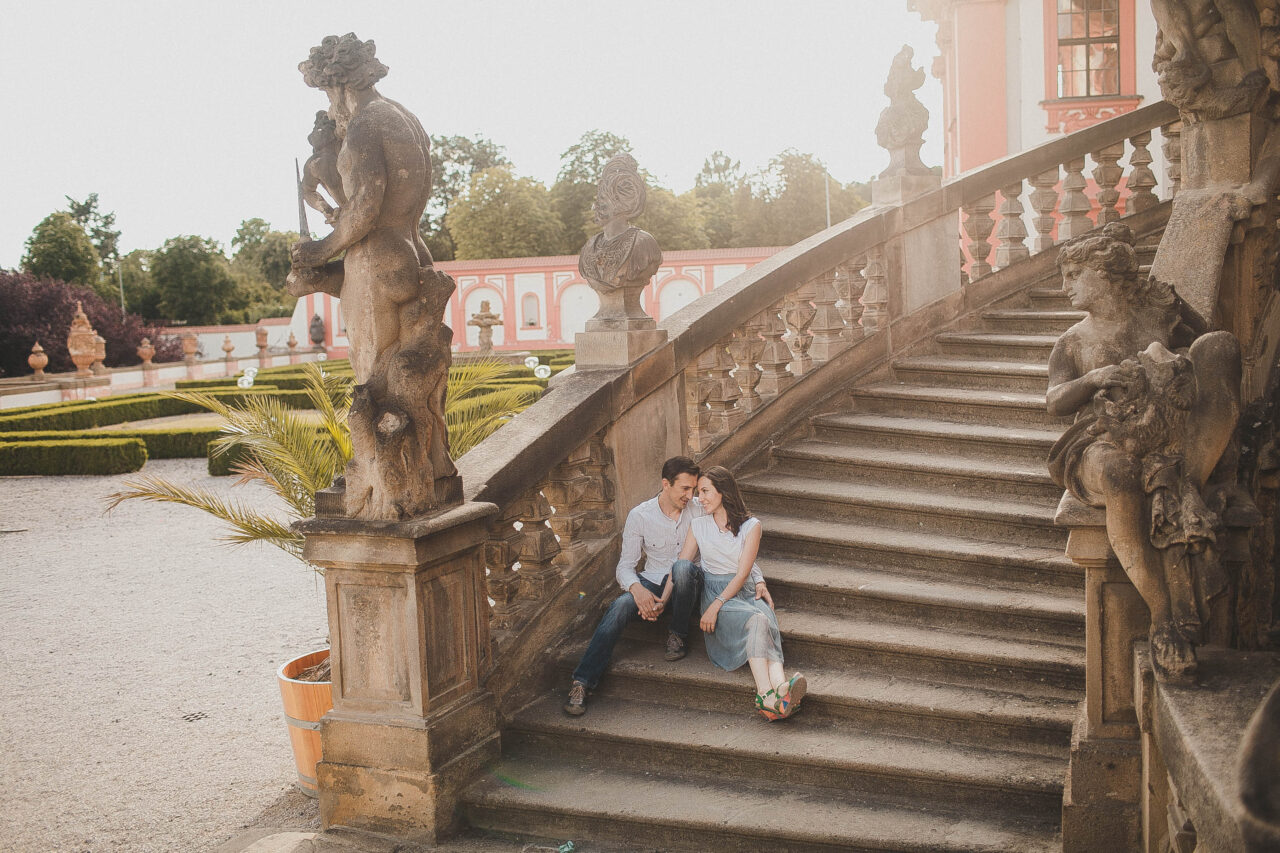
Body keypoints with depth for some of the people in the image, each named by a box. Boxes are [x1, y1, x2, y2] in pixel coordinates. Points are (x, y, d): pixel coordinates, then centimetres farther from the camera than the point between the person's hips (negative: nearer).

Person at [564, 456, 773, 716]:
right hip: (651, 583, 0)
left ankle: (679, 635, -13)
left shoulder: (699, 511, -3)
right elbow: (625, 566, -5)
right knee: (621, 606, -32)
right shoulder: (639, 516, -5)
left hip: (684, 587, 0)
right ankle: (582, 682, -34)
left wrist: (758, 580, -13)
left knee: (685, 566, -35)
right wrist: (636, 588, -27)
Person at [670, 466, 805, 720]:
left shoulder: (750, 526, 3)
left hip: (739, 592, 1)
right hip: (710, 591, -1)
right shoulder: (698, 525, 11)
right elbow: (679, 568, 9)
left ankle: (780, 688, -62)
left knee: (766, 622, -36)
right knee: (757, 620, -34)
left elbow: (742, 574, -5)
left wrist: (716, 606, -17)